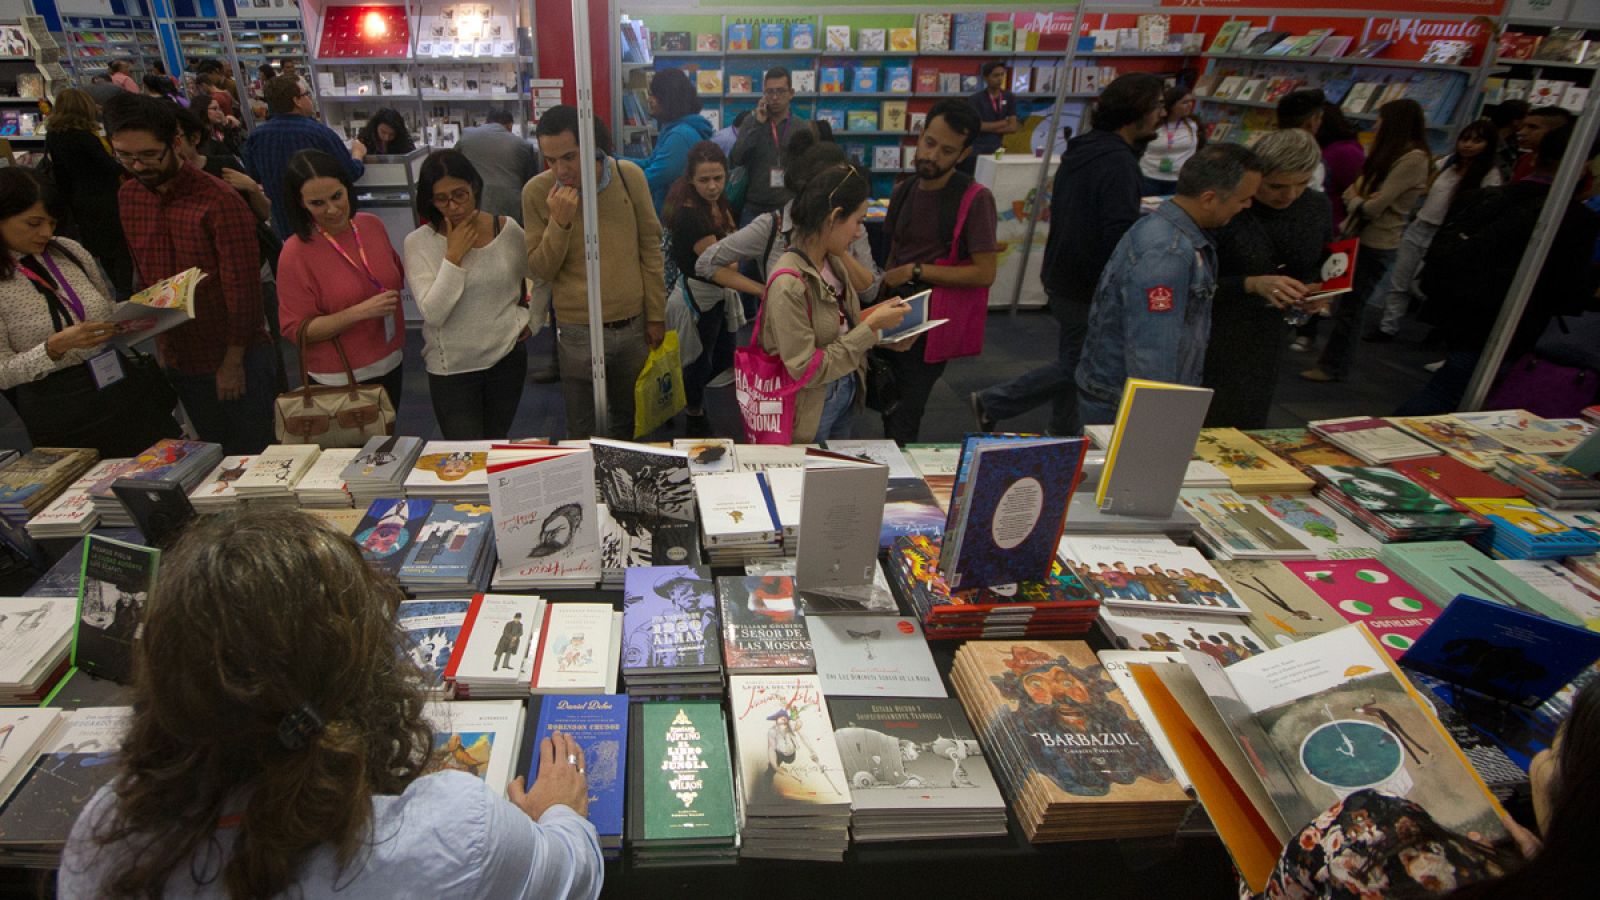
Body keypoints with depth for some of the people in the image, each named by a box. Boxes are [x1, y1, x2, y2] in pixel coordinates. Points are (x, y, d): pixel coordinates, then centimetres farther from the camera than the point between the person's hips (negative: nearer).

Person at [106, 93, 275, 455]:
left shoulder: (219, 201, -18)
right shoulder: (128, 197, 3)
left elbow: (243, 287, -16)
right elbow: (143, 276, 11)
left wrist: (233, 361, -13)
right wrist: (159, 341, 4)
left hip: (234, 358, -6)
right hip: (179, 358, 6)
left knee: (253, 457, 5)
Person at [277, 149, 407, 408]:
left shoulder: (372, 225, -4)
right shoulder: (296, 253, -17)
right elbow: (297, 329, -16)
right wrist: (360, 312, -26)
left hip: (391, 364, 5)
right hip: (339, 381, -5)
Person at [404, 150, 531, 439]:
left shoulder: (508, 229, -3)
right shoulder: (418, 243, -10)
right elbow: (433, 313, -19)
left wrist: (529, 317, 5)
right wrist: (453, 255, -20)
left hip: (508, 357, 2)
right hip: (452, 369, -2)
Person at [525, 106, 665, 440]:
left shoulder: (630, 176, -6)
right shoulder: (537, 192, -8)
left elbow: (650, 248, 2)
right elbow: (539, 270, -6)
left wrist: (656, 315, 3)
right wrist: (559, 223, -22)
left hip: (633, 325, 2)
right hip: (578, 333, -1)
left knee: (628, 421, 20)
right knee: (581, 432, 10)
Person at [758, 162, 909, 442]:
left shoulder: (834, 262, -4)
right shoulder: (789, 284, -28)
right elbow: (806, 370, -26)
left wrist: (875, 316, -7)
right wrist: (871, 327, -24)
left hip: (846, 392, 7)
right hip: (812, 408, -7)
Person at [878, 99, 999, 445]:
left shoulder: (975, 199, -12)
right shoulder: (904, 191, 9)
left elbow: (984, 273, -17)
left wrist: (917, 271, -17)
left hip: (933, 323, -6)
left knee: (901, 419, -4)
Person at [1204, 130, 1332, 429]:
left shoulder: (1317, 206, 3)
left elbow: (1323, 268, 18)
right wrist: (1252, 284, -28)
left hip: (1267, 341, 6)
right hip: (1213, 340, -5)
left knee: (1247, 429, 14)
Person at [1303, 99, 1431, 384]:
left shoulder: (1414, 159, -17)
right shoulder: (1389, 155, 13)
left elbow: (1374, 207, -21)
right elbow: (1352, 193, 7)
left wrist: (1355, 199, -1)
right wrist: (1358, 198, -15)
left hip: (1375, 246, -8)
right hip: (1354, 237, 8)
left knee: (1348, 307, 1)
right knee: (1341, 304, 16)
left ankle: (1334, 367, 14)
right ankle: (1336, 358, 29)